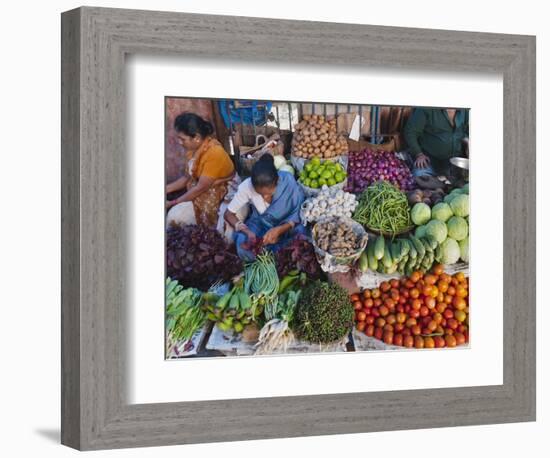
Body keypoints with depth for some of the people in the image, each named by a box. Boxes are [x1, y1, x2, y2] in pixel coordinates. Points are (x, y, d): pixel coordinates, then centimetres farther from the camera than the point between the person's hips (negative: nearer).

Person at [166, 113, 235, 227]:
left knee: (176, 216, -19)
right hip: (203, 194, 8)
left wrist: (173, 203, -17)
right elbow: (187, 177, 11)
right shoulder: (196, 148, 0)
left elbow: (201, 188, -23)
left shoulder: (213, 153, -26)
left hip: (220, 199, -8)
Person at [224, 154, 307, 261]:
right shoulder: (247, 186, -24)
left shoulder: (289, 183, -28)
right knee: (243, 245, -30)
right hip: (260, 225, 0)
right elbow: (228, 214, -14)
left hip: (286, 227, 0)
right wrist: (247, 231, -32)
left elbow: (300, 215, -20)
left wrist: (279, 230, -37)